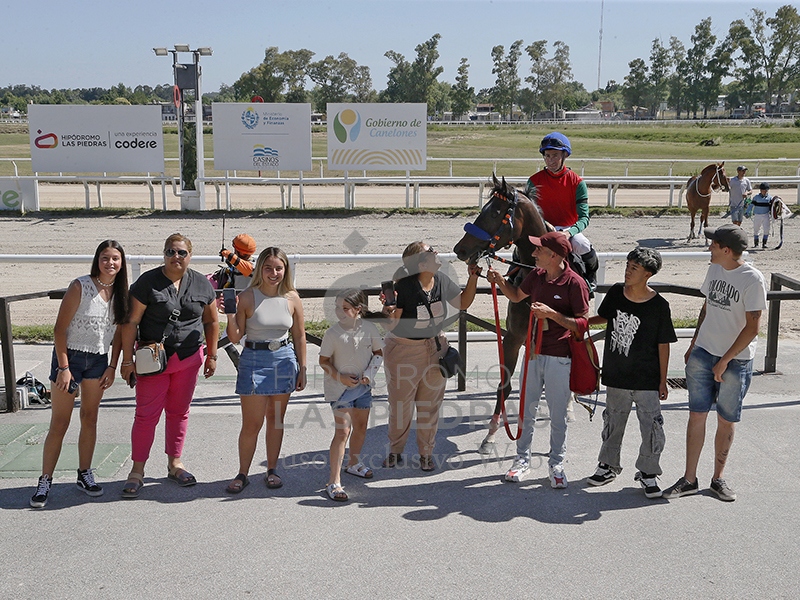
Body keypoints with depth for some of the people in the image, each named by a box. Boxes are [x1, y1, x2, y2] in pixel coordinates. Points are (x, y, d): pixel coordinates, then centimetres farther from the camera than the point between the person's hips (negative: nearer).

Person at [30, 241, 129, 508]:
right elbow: (60, 328, -13)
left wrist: (112, 367, 3)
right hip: (69, 356, -4)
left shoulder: (121, 292, 1)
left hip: (99, 361, 5)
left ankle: (85, 475, 22)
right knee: (59, 424, -1)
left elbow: (119, 332, 9)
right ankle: (45, 481, 7)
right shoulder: (80, 286, -14)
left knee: (90, 419, 11)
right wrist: (63, 367, -15)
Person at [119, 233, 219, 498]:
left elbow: (211, 321, 13)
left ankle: (174, 463, 25)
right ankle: (137, 471, 8)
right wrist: (128, 360, -11)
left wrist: (212, 355, 11)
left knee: (179, 412, 12)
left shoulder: (201, 284, 3)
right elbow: (131, 323, -8)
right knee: (146, 414, -1)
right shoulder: (148, 282, -7)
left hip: (189, 359, 3)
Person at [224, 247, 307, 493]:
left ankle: (272, 470, 25)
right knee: (252, 422, -2)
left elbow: (299, 336, 8)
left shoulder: (292, 298, 0)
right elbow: (235, 337, -5)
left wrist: (302, 369, 7)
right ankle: (242, 474, 14)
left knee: (276, 419, 12)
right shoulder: (247, 298, -7)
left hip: (284, 360, 3)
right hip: (254, 360, -2)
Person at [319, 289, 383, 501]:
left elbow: (378, 352, 6)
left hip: (363, 385, 5)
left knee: (361, 426, 18)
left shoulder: (369, 328, -6)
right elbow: (324, 361, -6)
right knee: (343, 430, -12)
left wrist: (369, 373, -8)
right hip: (339, 387, -4)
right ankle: (334, 482, -11)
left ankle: (354, 463, 44)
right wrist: (340, 377, -18)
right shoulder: (333, 333, -14)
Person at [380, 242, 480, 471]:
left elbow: (463, 303, 11)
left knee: (430, 404, 12)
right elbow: (390, 325, -20)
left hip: (435, 348, 5)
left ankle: (426, 453, 28)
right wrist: (389, 312, -41)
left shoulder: (441, 280, -5)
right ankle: (395, 451, 29)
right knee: (400, 405, 7)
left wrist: (473, 278, 0)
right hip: (404, 350, -5)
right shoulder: (404, 287, -22)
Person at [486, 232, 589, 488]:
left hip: (559, 358, -6)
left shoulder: (575, 283, -14)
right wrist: (500, 282, 5)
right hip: (533, 353, 6)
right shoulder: (536, 276, 4)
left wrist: (551, 313, -24)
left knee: (558, 415, 7)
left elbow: (582, 324, -14)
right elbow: (516, 296, 23)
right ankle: (522, 459, 26)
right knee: (526, 409, 13)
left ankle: (556, 463, 22)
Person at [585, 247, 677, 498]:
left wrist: (663, 382, -5)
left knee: (651, 426, 1)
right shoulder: (616, 293, -3)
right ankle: (609, 465, 34)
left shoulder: (659, 305, -13)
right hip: (616, 376, 4)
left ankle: (648, 472, 19)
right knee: (613, 423, 17)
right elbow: (603, 317, 19)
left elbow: (663, 345, -7)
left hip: (647, 380, -4)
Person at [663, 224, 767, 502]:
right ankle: (689, 479, 12)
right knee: (697, 415, 5)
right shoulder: (714, 269, 4)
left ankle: (718, 479, 23)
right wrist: (693, 346, 14)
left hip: (736, 361, -5)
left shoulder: (752, 280, -15)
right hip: (703, 354, 5)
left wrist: (725, 361, -15)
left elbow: (752, 328, -16)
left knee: (726, 421, 7)